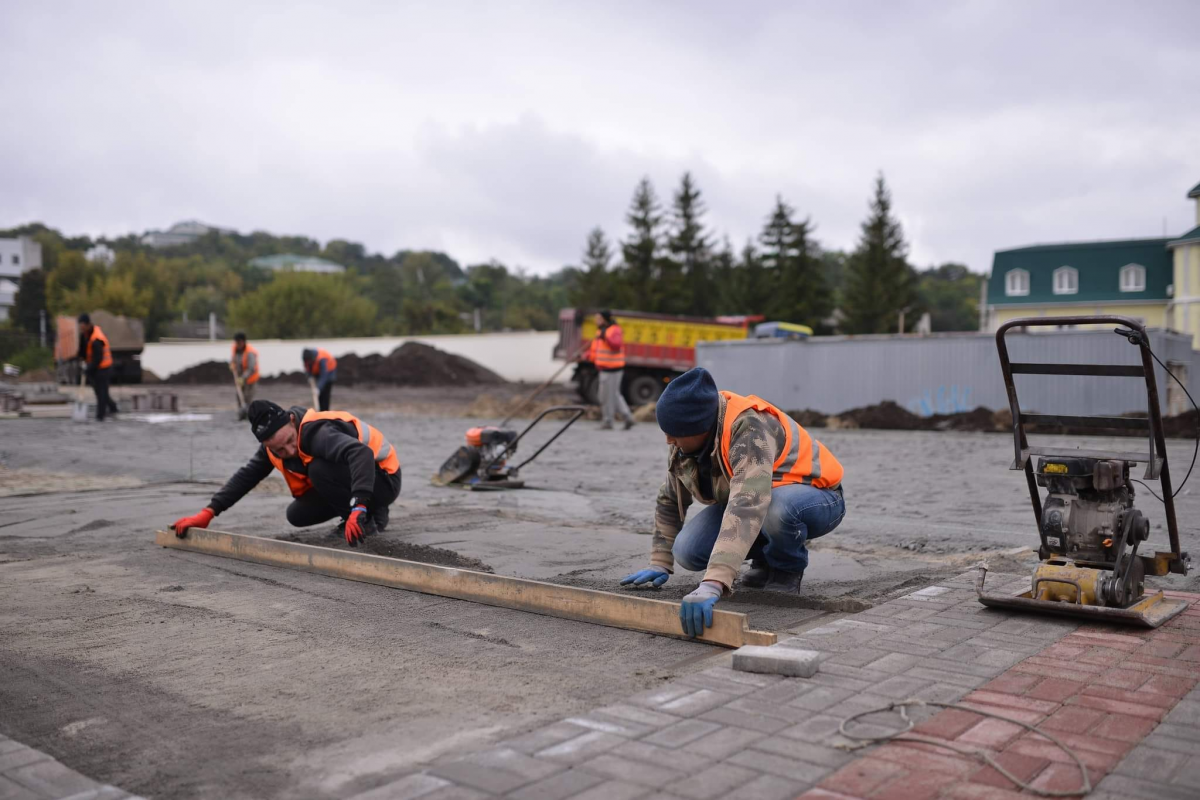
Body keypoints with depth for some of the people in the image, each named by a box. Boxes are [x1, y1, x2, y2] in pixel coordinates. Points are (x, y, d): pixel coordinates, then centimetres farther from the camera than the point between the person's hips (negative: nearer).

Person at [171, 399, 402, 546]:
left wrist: (359, 507, -59)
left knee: (319, 468, -30)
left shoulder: (316, 432, -33)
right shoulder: (274, 442, -6)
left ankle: (372, 516, -12)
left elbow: (361, 454, -49)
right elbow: (246, 476, 0)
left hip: (382, 478, -9)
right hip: (347, 480, 9)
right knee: (297, 515, -4)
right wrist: (207, 513, -9)